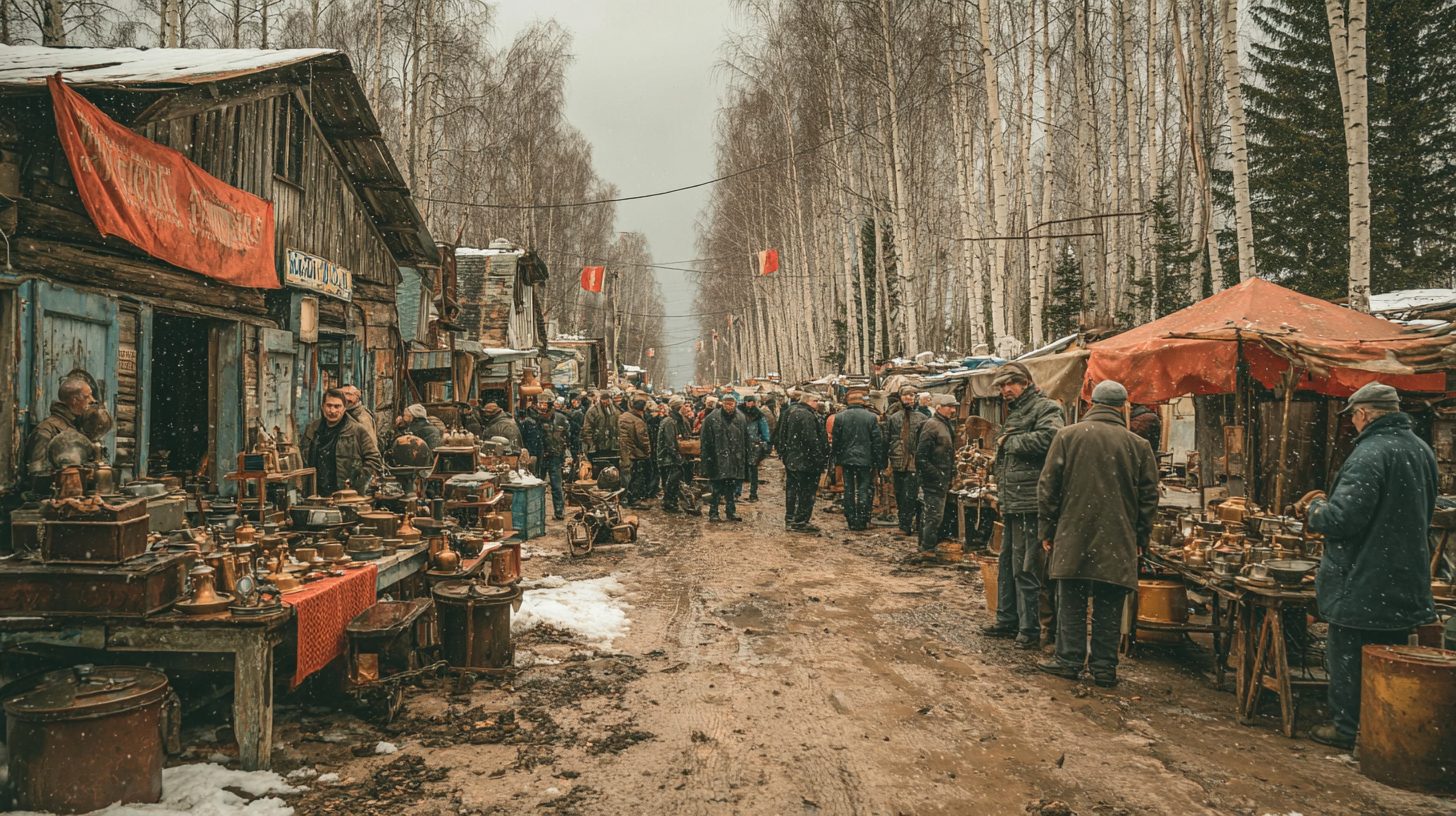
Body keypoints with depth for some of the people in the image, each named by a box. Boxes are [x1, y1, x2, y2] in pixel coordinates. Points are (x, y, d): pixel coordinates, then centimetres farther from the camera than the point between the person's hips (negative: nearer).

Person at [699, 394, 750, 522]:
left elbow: (746, 439, 13)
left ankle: (731, 511, 20)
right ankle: (713, 513, 8)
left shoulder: (741, 418, 6)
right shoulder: (712, 418, -7)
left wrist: (747, 455, 10)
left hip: (735, 459, 4)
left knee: (732, 487, 10)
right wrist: (708, 458, -10)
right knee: (717, 488, 0)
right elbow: (706, 441, -6)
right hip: (718, 459, -4)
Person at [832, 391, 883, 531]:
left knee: (849, 490, 9)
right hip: (865, 459, -2)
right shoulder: (871, 417, -6)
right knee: (864, 489, 5)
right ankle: (862, 521, 3)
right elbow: (876, 441, -4)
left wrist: (837, 458, 10)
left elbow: (836, 440, 1)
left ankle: (851, 521, 13)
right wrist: (876, 460, 3)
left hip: (846, 458, 2)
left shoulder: (839, 417, -2)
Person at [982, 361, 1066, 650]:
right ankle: (1007, 620, 28)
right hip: (1012, 504, 10)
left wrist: (1010, 442, -15)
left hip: (1028, 503, -10)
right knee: (1007, 563, 17)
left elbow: (1048, 437, -30)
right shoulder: (1016, 412, 21)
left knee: (1025, 567, -6)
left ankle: (1030, 629, 3)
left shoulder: (1044, 408, -9)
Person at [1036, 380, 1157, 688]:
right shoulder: (1138, 445, 1)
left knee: (1071, 602, 8)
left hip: (1073, 536, -1)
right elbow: (1149, 497, 6)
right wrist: (1141, 538, 16)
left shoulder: (1067, 436, -2)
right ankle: (1104, 667, 12)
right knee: (1108, 607, 7)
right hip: (1118, 541, 1)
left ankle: (1069, 660, 13)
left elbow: (1048, 488, -1)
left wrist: (1048, 530, 7)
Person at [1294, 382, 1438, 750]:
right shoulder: (1422, 450, 6)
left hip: (1362, 583, -8)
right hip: (1407, 581, 8)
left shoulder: (1370, 453, -22)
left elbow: (1341, 519, -27)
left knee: (1347, 657, 6)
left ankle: (1347, 727, 16)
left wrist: (1315, 508, -6)